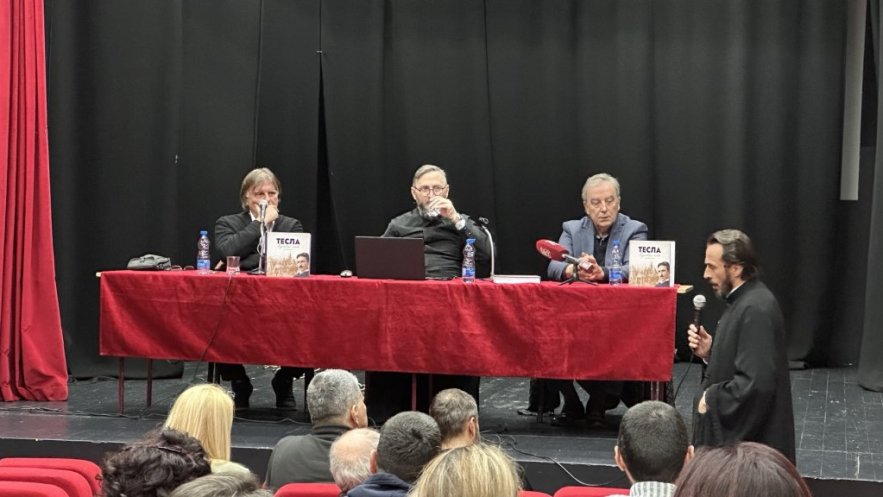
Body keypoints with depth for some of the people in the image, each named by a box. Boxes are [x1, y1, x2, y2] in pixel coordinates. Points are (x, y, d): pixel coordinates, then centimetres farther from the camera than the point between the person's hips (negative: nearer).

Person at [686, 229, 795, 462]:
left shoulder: (755, 310, -21)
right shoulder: (744, 301, 11)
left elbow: (756, 383, -28)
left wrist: (711, 398, -16)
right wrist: (710, 353, 2)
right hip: (737, 434, 10)